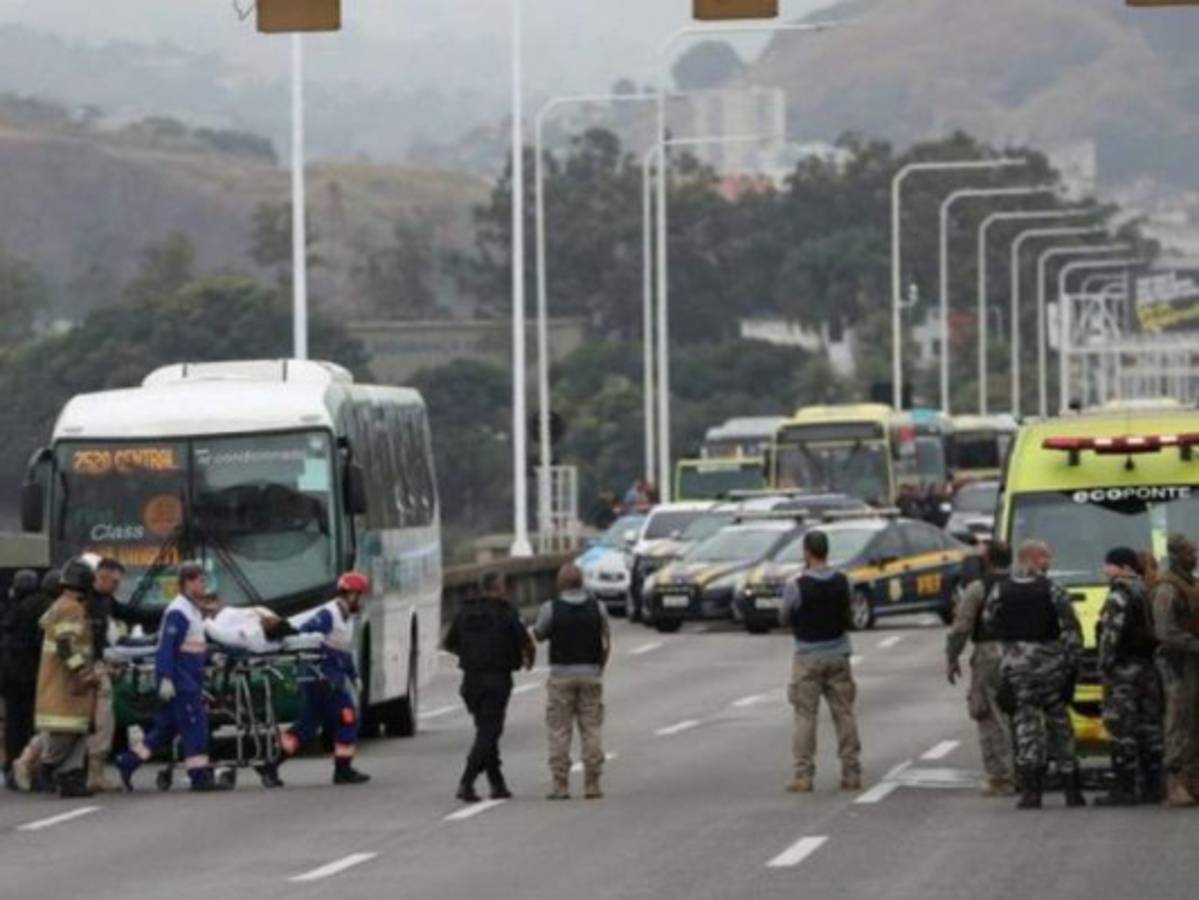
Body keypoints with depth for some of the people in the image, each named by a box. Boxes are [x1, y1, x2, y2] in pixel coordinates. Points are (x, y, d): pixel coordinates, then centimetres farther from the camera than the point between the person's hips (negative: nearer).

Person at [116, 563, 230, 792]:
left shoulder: (193, 610, 18)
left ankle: (128, 762, 16)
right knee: (194, 723, -9)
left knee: (167, 726, 12)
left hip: (190, 679, 10)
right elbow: (167, 646, -21)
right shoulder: (178, 612, -15)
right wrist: (166, 679, -25)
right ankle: (200, 775, -7)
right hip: (179, 679, -10)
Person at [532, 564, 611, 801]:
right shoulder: (597, 607, 1)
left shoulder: (551, 608, -8)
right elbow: (607, 641, 7)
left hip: (561, 675, -2)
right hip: (591, 674, 2)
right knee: (592, 729, 6)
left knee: (559, 731, 3)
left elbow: (538, 635, 4)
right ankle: (592, 785, 3)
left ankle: (560, 784, -1)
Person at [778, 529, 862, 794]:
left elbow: (784, 619, -2)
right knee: (844, 714, 8)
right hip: (838, 655, 3)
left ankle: (804, 775, -2)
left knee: (805, 716, 1)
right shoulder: (841, 583, -3)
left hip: (808, 657, -3)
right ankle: (851, 773, 8)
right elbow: (847, 616, 5)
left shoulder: (797, 587, -15)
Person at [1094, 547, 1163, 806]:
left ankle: (1124, 788, -10)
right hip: (1149, 666, 9)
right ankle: (1154, 786, 14)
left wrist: (1104, 664, -14)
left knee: (1122, 727, -8)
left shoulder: (1120, 595, -12)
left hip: (1125, 668, -9)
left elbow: (1111, 633, -20)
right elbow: (1158, 630, 19)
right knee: (1149, 725, 11)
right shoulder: (1147, 592, 16)